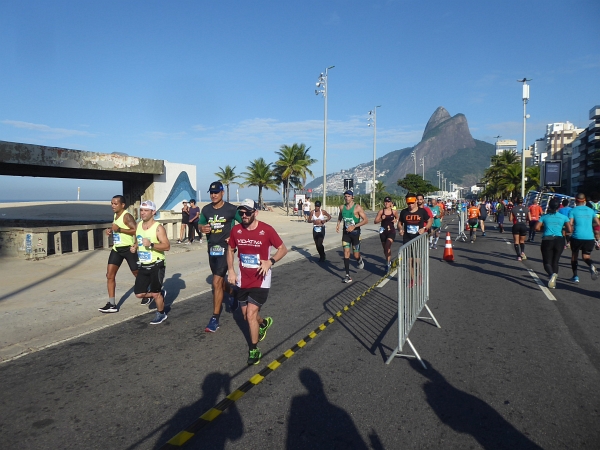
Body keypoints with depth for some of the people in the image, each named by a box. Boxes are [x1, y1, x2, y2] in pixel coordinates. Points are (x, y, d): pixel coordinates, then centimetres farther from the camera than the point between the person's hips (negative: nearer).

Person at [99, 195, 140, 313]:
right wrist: (111, 230, 7)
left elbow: (136, 231, -27)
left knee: (138, 274, 7)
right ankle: (111, 304, 2)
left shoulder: (127, 216, -16)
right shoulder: (115, 215, 9)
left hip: (128, 249, -8)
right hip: (116, 249, 8)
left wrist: (119, 229, -27)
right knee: (110, 275, -1)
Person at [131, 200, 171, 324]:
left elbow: (167, 246, -21)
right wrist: (135, 247, 0)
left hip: (156, 265, -7)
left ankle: (161, 314, 26)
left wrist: (151, 245, -33)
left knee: (155, 293, 2)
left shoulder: (158, 228, -15)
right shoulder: (138, 225, 6)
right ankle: (160, 293, 33)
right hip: (143, 266, 7)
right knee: (139, 294, 7)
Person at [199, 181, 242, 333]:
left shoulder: (231, 209, -9)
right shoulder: (206, 209, 4)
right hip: (211, 248, 6)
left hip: (224, 248, -6)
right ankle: (231, 294, 52)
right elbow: (200, 224, 15)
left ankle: (215, 319, -3)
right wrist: (203, 229, -8)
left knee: (217, 282, -11)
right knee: (220, 279, 21)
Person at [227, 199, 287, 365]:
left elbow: (283, 249, -5)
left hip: (260, 280, -4)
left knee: (251, 314, -11)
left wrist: (270, 261, -22)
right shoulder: (236, 230, -5)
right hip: (243, 280, 5)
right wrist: (230, 270, 1)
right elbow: (230, 250, 12)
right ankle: (264, 323, 50)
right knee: (247, 316, 15)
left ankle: (254, 349, 11)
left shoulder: (267, 230, -15)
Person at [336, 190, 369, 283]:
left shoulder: (357, 208, -11)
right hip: (345, 233, 3)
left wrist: (354, 226, -22)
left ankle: (360, 260, 42)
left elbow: (366, 220, -14)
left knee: (356, 255, 3)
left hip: (355, 233, -3)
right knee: (346, 253, -6)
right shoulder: (342, 207, 3)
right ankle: (347, 276, -2)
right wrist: (338, 225, 5)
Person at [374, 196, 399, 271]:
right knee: (385, 248, 12)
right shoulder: (381, 211, -1)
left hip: (391, 231, -2)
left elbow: (397, 218, 19)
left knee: (388, 246, -22)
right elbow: (375, 221, -1)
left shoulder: (394, 212, 0)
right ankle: (388, 261, 35)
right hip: (383, 231, 2)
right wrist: (381, 219, -18)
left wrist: (396, 220, -3)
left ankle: (388, 264, -16)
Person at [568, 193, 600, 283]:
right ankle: (591, 265, -22)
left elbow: (570, 224, -11)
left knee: (574, 255, 18)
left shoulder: (573, 211, -1)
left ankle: (575, 276, 16)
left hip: (577, 237, -2)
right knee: (586, 256, 13)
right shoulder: (591, 210, 10)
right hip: (590, 238, 2)